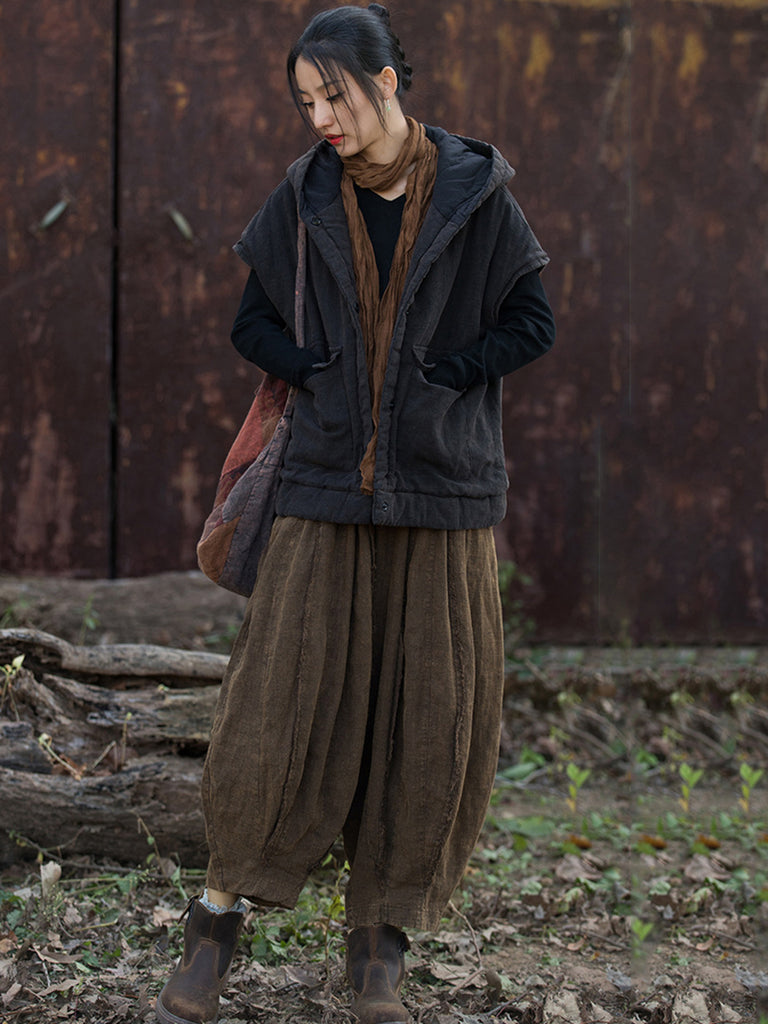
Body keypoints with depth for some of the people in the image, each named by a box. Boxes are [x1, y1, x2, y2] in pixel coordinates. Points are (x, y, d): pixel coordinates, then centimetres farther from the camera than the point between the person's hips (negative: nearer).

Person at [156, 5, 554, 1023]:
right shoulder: (305, 197, 3)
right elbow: (254, 324, 9)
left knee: (431, 720, 2)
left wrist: (428, 386, -8)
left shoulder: (474, 192, -3)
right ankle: (217, 923, 13)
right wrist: (329, 378, -6)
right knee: (279, 709, -2)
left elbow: (531, 324, -1)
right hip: (330, 490, 1)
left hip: (443, 491, -1)